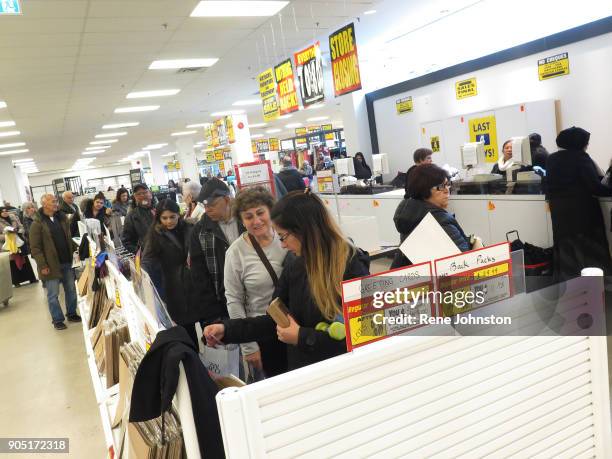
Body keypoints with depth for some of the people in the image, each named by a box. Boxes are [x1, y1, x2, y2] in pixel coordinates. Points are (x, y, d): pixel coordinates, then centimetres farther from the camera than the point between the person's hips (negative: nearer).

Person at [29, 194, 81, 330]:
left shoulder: (62, 218, 9)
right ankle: (57, 320, 16)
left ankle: (72, 313, 29)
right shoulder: (38, 223, -10)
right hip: (51, 265, -5)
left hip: (67, 262, 6)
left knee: (71, 290, 13)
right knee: (53, 294, 4)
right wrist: (42, 265, -15)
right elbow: (35, 247, -11)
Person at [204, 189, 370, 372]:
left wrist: (302, 337, -17)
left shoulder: (353, 266, -18)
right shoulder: (294, 264, 0)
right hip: (300, 371, 4)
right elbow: (276, 320, 7)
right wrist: (227, 330, -2)